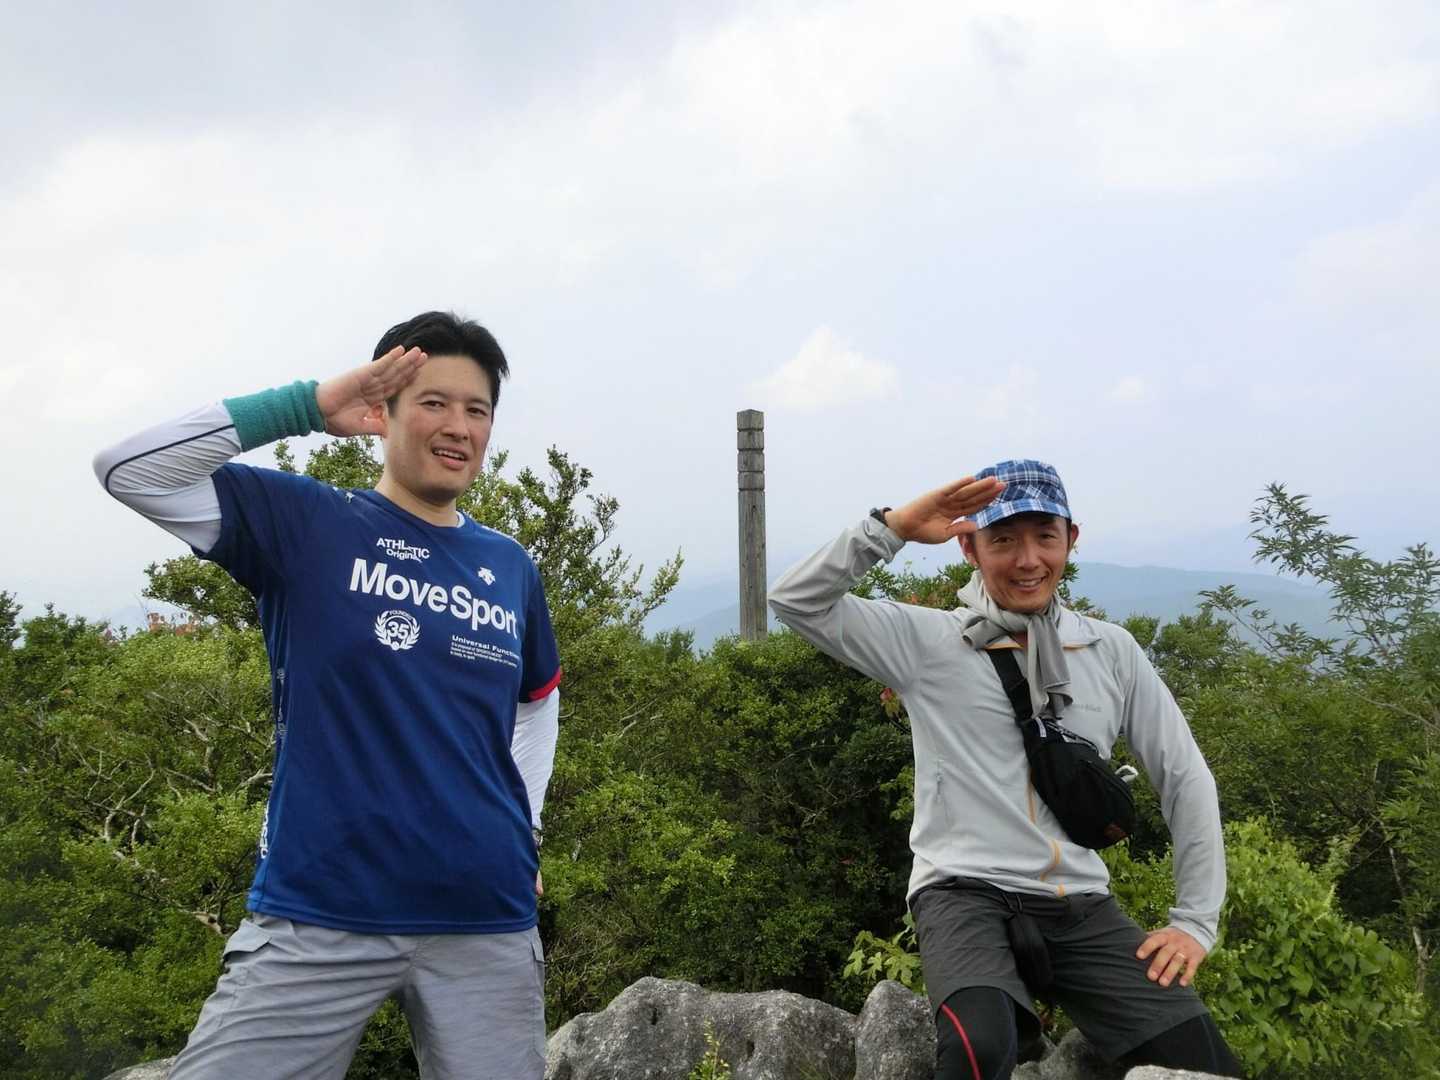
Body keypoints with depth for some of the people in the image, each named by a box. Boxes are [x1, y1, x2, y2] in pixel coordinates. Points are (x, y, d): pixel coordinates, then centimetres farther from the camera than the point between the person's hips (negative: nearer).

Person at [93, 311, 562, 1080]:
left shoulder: (511, 567, 9)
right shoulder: (305, 522, -2)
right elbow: (128, 469, -12)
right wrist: (306, 407, -14)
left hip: (487, 920, 4)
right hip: (317, 915, -3)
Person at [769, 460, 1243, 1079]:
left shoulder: (1111, 651, 9)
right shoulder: (927, 640, 1)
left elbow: (1186, 779, 14)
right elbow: (795, 601, -8)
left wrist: (1196, 920, 8)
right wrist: (893, 528, -17)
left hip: (1082, 908, 4)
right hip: (966, 893, -4)